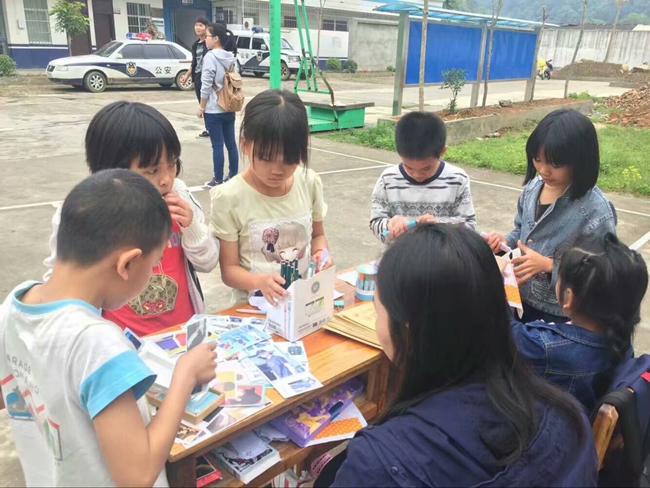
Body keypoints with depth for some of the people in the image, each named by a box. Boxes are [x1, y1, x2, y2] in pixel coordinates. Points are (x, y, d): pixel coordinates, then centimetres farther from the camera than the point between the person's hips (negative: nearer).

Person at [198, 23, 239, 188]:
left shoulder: (210, 57, -12)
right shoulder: (231, 57, 9)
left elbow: (206, 86, -14)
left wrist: (201, 107, -6)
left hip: (214, 110, -7)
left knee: (217, 145, -2)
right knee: (231, 143, 10)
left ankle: (218, 180, 4)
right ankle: (233, 176, 17)